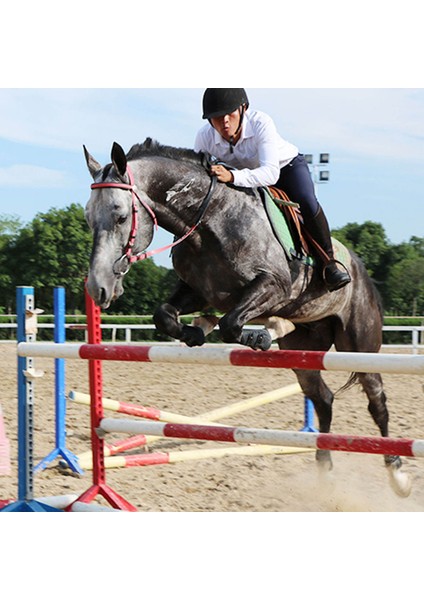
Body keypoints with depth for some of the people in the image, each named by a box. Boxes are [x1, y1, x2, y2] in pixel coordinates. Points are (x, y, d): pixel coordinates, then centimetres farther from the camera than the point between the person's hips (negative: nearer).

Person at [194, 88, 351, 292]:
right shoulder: (204, 138, -27)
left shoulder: (261, 123, -39)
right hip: (249, 175, 5)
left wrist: (231, 177, -63)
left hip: (287, 166, -5)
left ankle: (329, 262, -15)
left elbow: (271, 173, -49)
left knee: (307, 203, -31)